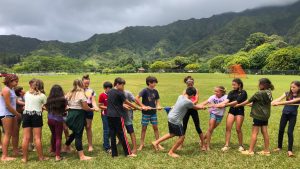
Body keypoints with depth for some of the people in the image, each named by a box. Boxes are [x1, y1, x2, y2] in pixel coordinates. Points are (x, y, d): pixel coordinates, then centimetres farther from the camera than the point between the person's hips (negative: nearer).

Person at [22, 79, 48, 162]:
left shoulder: (27, 93, 11)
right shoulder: (42, 95, 0)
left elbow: (26, 103, 18)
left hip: (26, 114, 3)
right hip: (37, 115, -3)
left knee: (26, 138, 3)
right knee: (37, 138, -1)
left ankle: (25, 158, 9)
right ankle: (41, 157, 7)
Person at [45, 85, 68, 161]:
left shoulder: (49, 99, -2)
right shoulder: (62, 99, -12)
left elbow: (47, 108, 8)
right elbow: (65, 108, -5)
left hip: (50, 119, 4)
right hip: (58, 120, -4)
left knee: (53, 135, 25)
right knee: (58, 137, 3)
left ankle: (53, 150, 41)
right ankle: (57, 156, 0)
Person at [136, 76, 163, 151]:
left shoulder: (155, 91, 3)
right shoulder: (145, 90, -13)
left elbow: (157, 100, 11)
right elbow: (136, 98, -20)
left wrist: (158, 106, -10)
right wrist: (143, 106, -23)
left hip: (153, 112, 4)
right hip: (146, 113, -4)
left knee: (155, 127, 7)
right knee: (144, 128, 5)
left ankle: (158, 143, 16)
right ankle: (142, 144, 17)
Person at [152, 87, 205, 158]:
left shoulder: (180, 96, 2)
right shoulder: (188, 102, -17)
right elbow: (195, 107, 3)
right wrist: (201, 107, 24)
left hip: (170, 117, 9)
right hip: (175, 120, -9)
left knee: (172, 134, 26)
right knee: (181, 136, 5)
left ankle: (156, 142, 29)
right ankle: (171, 152, 15)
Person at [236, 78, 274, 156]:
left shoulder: (259, 93, -18)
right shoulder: (269, 93, 4)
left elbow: (248, 101, -10)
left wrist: (238, 105, 1)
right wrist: (252, 104, 21)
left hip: (258, 116, -7)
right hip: (265, 115, 8)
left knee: (254, 133, -2)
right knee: (265, 132, 11)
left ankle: (250, 150, 3)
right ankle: (267, 150, 16)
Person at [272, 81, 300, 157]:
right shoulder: (287, 93, -1)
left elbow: (290, 102, -27)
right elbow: (278, 99, -16)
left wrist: (278, 103, -37)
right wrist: (270, 103, -34)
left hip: (293, 115, -3)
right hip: (285, 114, 3)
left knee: (290, 132, -7)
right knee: (281, 130, 7)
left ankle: (290, 150, 1)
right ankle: (279, 147, 22)